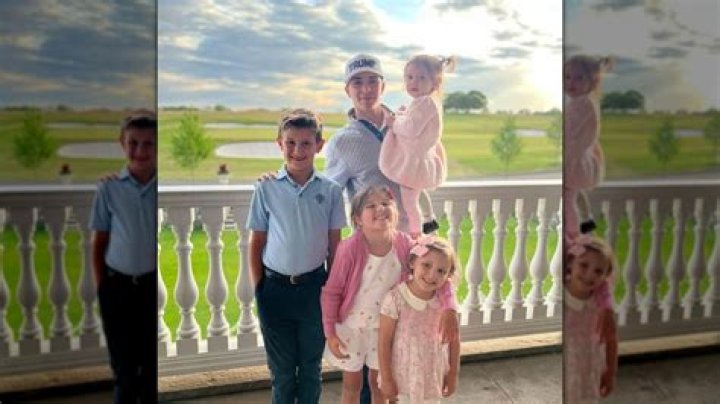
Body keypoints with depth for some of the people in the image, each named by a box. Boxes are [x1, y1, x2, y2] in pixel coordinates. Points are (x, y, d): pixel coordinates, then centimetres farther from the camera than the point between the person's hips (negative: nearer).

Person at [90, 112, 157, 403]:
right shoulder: (109, 189, -2)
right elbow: (98, 244, 4)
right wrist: (101, 289, -1)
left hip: (153, 286, 0)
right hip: (118, 287, 0)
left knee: (152, 367, 11)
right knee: (124, 368, 11)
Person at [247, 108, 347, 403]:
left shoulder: (330, 190, -2)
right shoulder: (266, 188, -4)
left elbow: (334, 245, 3)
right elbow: (256, 243, 1)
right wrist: (259, 289, -2)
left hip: (313, 286, 1)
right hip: (276, 287, 0)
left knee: (311, 366, 13)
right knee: (281, 369, 10)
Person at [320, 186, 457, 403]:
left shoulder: (404, 244, -19)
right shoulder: (350, 248, -26)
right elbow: (331, 292, -17)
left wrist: (448, 309, -31)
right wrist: (330, 333, -15)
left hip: (386, 327, 2)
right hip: (352, 325, -2)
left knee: (379, 383, 20)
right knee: (352, 384, 17)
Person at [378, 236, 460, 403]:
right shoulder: (395, 298, -23)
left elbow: (453, 341, -1)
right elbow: (384, 342, -15)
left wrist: (453, 375, 5)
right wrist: (386, 378, -11)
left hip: (435, 376, 3)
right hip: (404, 375, -3)